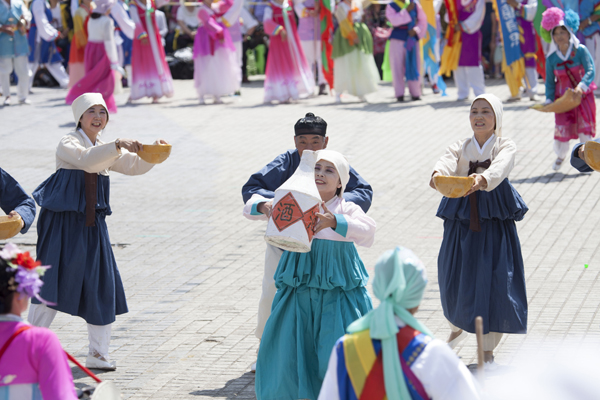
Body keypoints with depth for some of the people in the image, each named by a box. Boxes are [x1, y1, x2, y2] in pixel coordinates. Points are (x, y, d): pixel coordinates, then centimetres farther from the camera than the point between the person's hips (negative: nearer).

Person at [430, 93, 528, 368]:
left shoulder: (506, 147, -3)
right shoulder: (460, 148, 5)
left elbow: (499, 168, -26)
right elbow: (446, 163, -18)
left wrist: (482, 179, -49)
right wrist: (437, 175, -43)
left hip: (494, 223, -2)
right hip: (461, 222, 2)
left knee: (495, 281, -6)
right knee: (454, 280, 5)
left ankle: (488, 350, 9)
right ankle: (457, 328, 38)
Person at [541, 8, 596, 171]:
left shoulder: (580, 50, -10)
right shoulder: (551, 58, -2)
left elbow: (590, 71, -18)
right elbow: (550, 81, 5)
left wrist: (581, 86, -33)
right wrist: (549, 100, -5)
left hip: (583, 95, -2)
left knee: (585, 126, -5)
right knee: (561, 127, -2)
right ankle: (560, 156, 23)